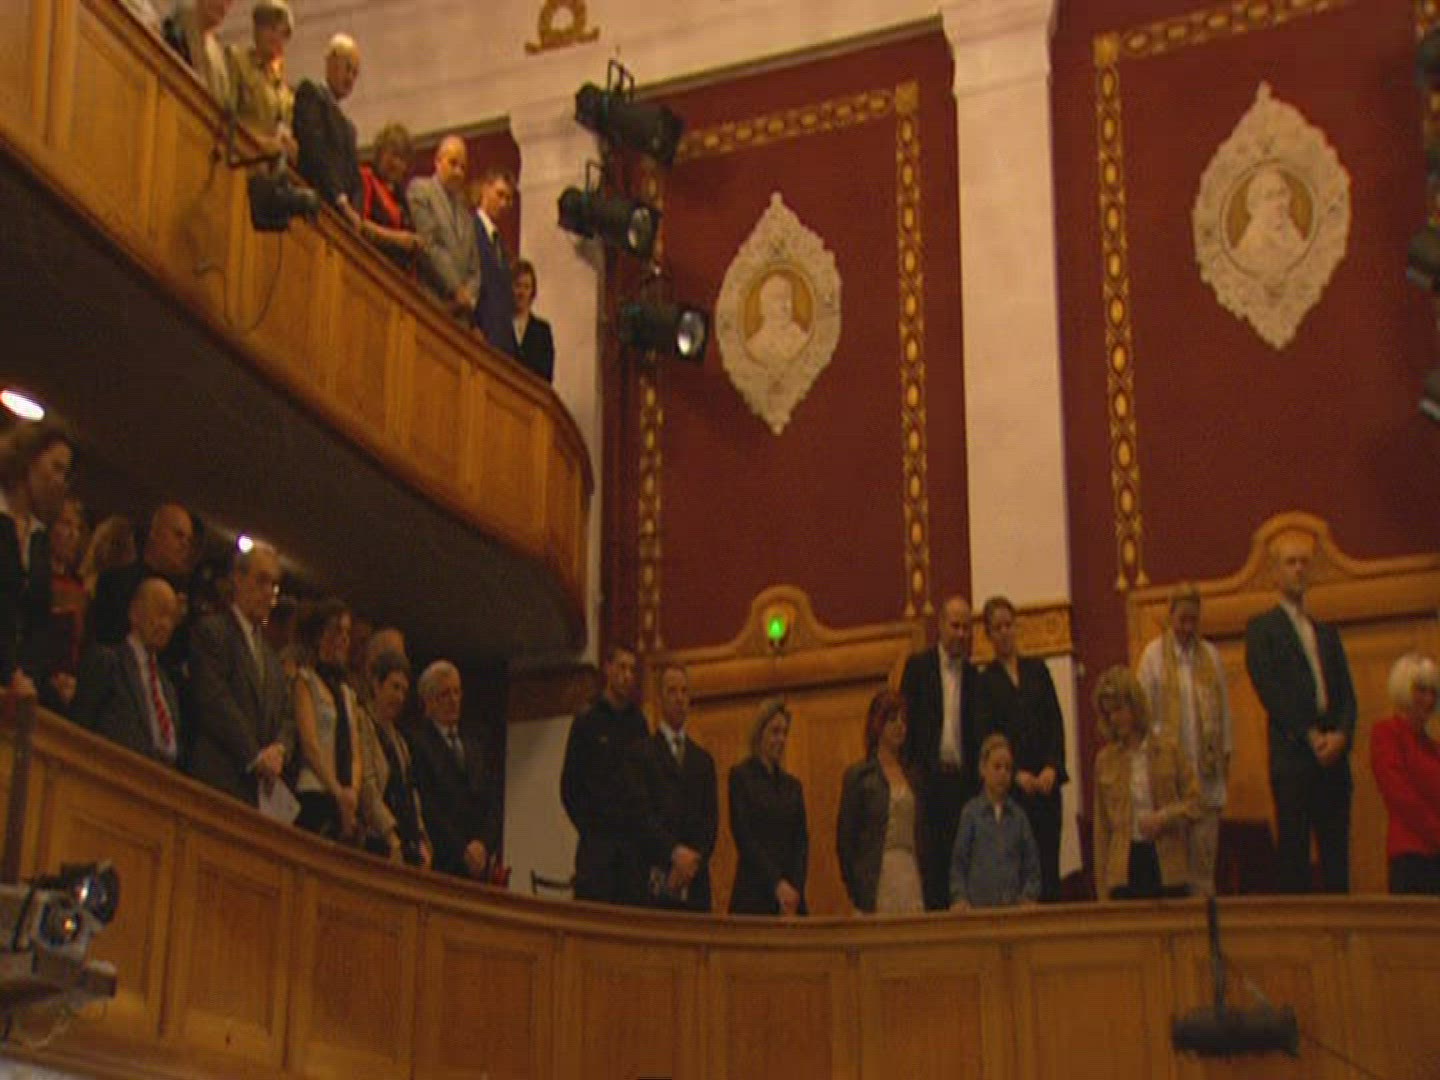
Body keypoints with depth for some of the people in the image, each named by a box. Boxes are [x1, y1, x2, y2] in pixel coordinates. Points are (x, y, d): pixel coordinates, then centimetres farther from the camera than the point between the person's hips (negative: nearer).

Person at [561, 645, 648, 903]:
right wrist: (587, 826, -1)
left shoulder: (638, 723, 11)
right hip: (597, 840, -3)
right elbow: (569, 785, 5)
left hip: (632, 839, 3)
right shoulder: (587, 722, 4)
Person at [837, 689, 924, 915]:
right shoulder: (858, 775, 1)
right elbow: (844, 838, -1)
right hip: (875, 877, -4)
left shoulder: (911, 775, 16)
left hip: (910, 873, 4)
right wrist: (855, 894, -6)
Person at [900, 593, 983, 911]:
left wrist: (977, 777, 4)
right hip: (929, 776, -3)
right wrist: (910, 769, -7)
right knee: (930, 858, -4)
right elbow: (906, 719, 1)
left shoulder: (972, 674, 13)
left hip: (962, 778, 3)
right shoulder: (918, 665, 4)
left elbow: (976, 730, 13)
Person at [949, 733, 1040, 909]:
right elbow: (958, 863, 3)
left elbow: (1031, 864, 12)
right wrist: (960, 898, -8)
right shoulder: (971, 812, 4)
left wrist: (1029, 896, -2)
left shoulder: (1018, 815, 10)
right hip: (979, 906, -2)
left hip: (1014, 906, 2)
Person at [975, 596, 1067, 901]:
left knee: (1049, 860, -2)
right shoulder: (983, 681, 6)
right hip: (1010, 783, -2)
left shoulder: (1037, 669, 14)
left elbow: (1056, 721, 8)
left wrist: (1051, 767, -6)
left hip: (1046, 779, 2)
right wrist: (1017, 774, -11)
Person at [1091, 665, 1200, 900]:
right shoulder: (1105, 759, 7)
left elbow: (1194, 802, 4)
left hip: (1167, 863, -1)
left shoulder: (1168, 749, 3)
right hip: (1125, 866, 1)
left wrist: (1163, 817, -15)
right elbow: (1101, 826, 10)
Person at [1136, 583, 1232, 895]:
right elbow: (1145, 710, 0)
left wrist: (1226, 750, 9)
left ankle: (1205, 892, 6)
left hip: (1206, 759, 3)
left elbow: (1223, 706, 13)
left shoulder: (1210, 654, 10)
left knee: (1206, 831, 1)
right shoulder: (1154, 655, 0)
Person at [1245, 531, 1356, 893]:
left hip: (1333, 754, 5)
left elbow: (1347, 694, 14)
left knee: (1336, 854, 2)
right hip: (1292, 754, -5)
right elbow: (1270, 691, -5)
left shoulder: (1327, 632, 22)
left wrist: (1342, 734, -5)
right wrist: (1311, 736, -12)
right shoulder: (1262, 628, 6)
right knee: (1293, 852, -7)